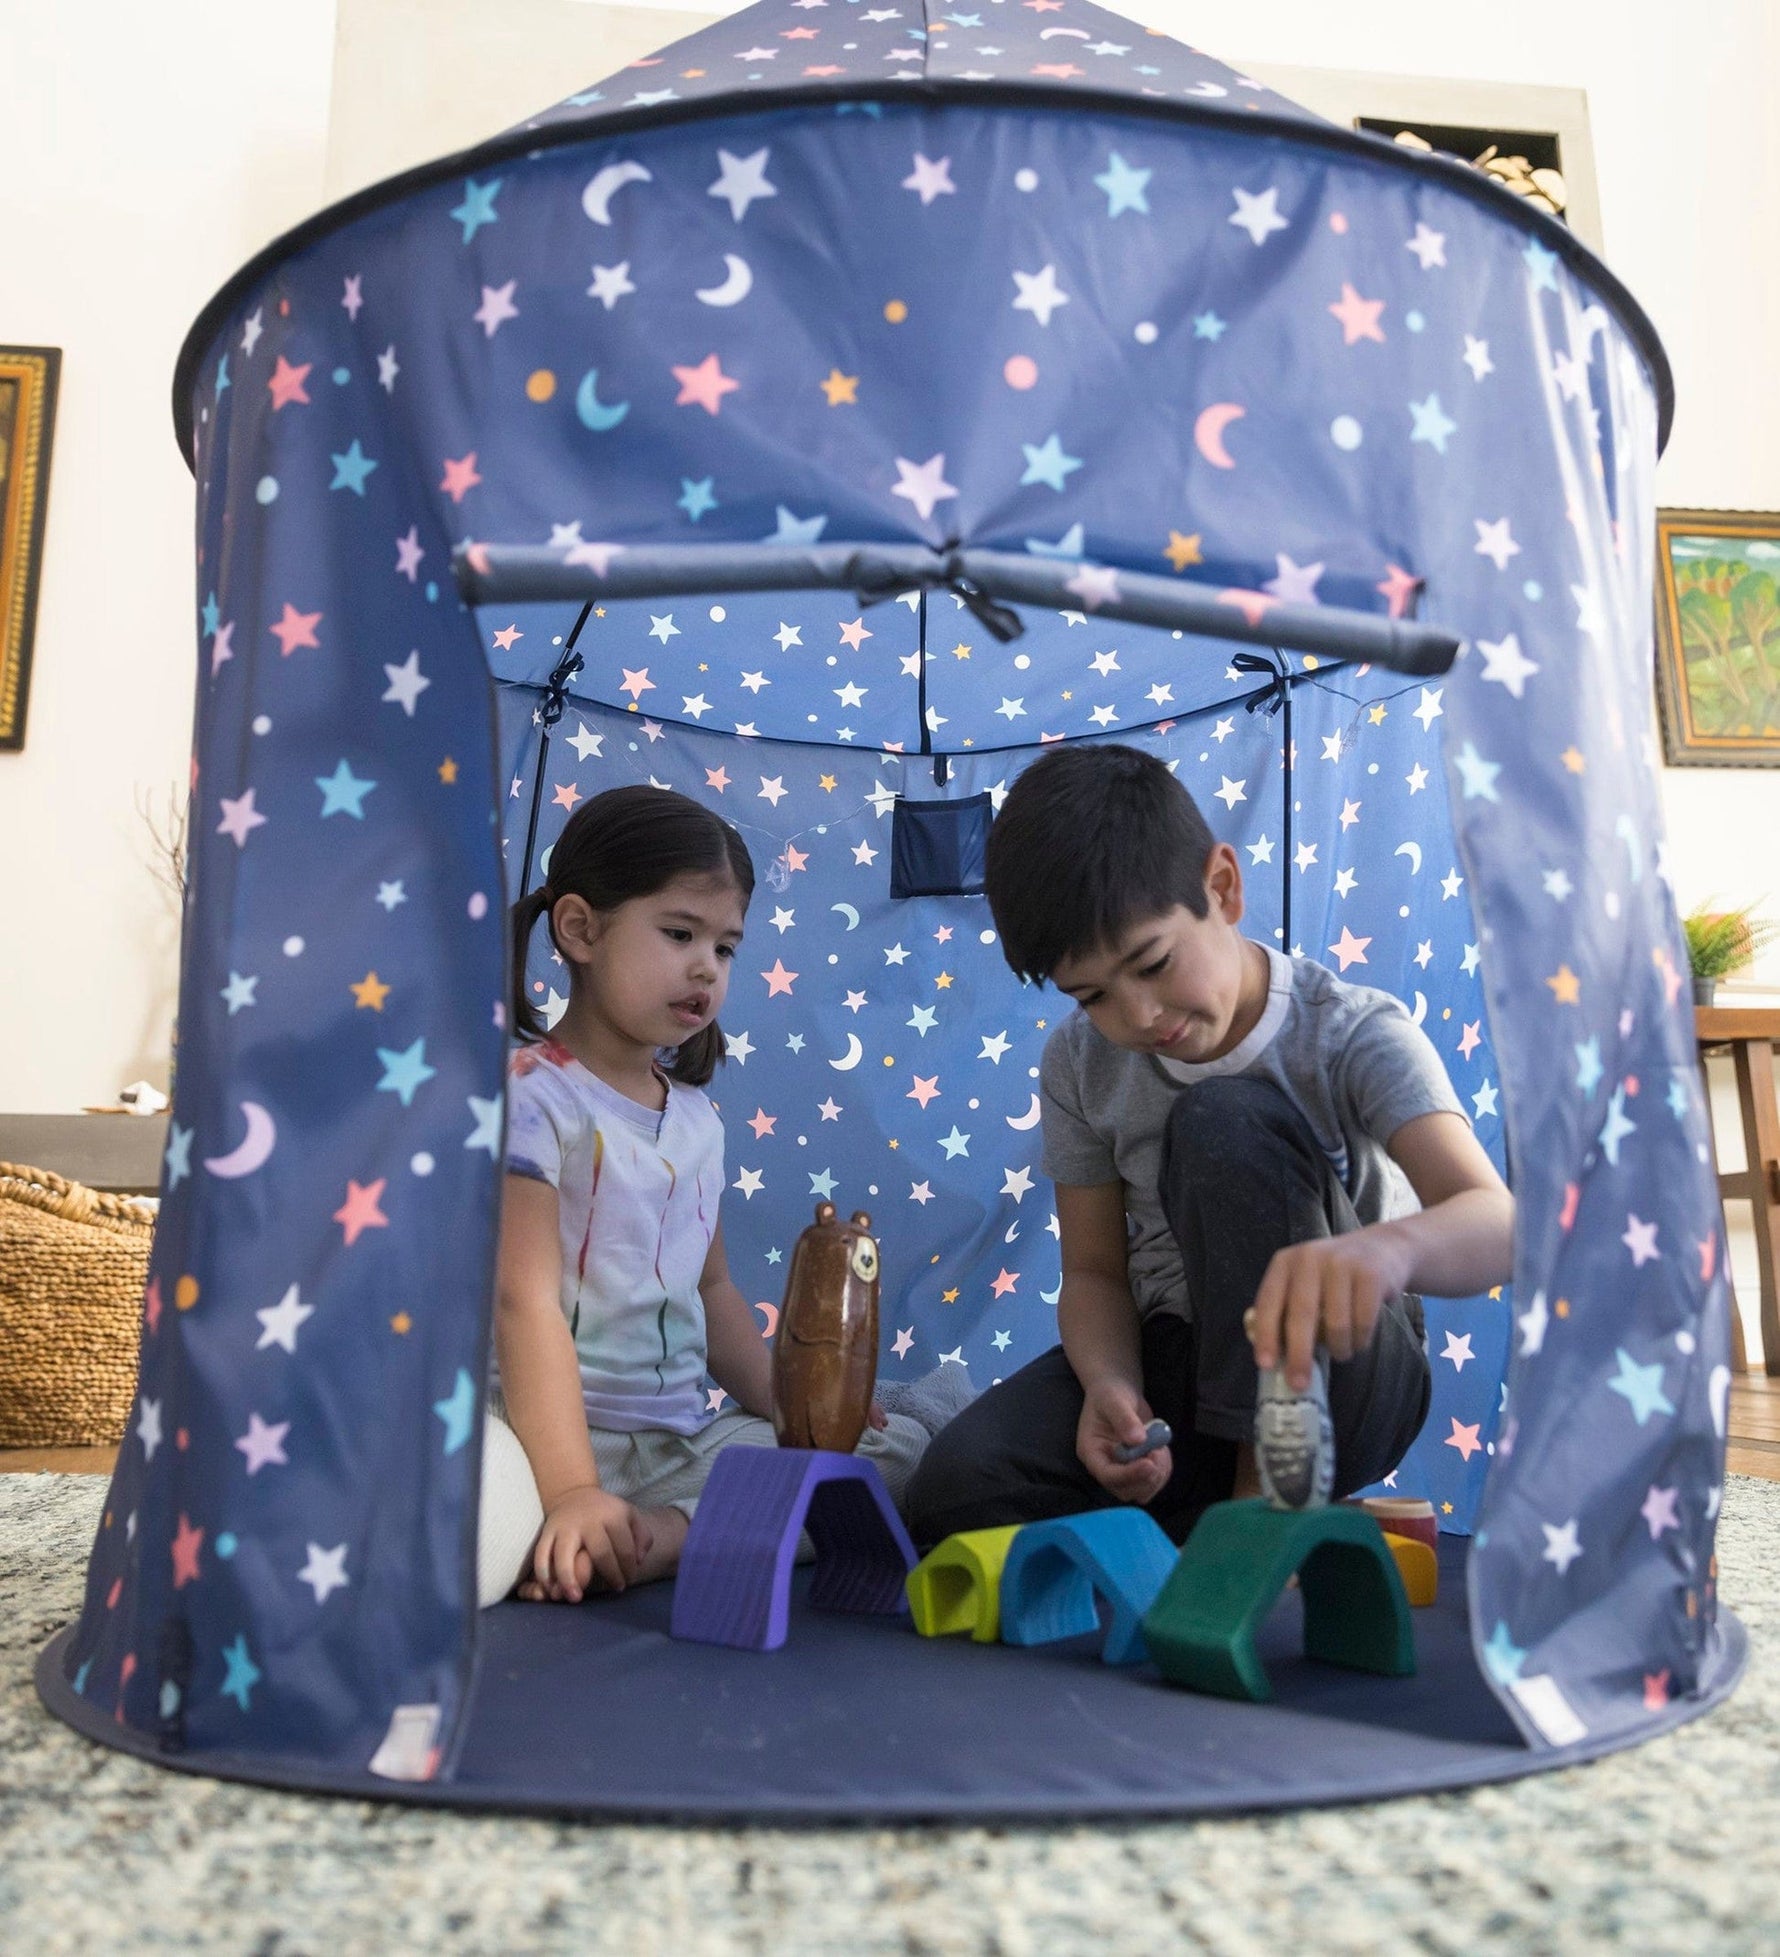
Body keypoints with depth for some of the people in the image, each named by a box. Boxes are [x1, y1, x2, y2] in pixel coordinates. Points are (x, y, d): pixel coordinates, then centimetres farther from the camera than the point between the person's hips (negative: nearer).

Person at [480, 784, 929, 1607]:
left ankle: (659, 1535, -23)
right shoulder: (528, 1095, -8)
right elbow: (526, 1297, -17)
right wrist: (572, 1490, -25)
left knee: (905, 1445, -9)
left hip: (687, 1439, 9)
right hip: (553, 1432, -9)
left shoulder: (696, 1118, 15)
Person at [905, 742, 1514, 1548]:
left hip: (1335, 1376, -3)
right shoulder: (1080, 1065, -3)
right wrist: (1109, 1383, -23)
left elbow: (1497, 1223, -31)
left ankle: (1271, 1492, -26)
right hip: (1170, 1370, 3)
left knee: (1225, 1121, -29)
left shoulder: (1351, 1035, -16)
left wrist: (1387, 1245, -57)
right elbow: (1095, 1270, 1)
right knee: (955, 1491, -26)